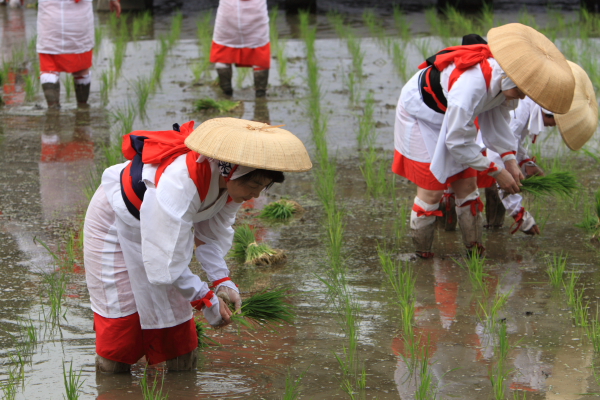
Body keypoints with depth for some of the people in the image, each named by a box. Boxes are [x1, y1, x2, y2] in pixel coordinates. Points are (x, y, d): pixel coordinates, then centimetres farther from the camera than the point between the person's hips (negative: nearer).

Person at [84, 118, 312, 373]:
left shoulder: (232, 181, -21)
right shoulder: (178, 185, -45)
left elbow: (213, 234, -6)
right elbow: (167, 261, -38)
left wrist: (222, 281, -20)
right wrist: (206, 299, -29)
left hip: (168, 223, 7)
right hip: (116, 222, -7)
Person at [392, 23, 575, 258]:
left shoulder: (504, 80, -18)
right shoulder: (471, 84, -42)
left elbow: (496, 120, 1)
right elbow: (458, 141, -30)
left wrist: (510, 160, -10)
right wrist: (496, 172, -23)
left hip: (450, 118, 7)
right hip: (421, 118, -7)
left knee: (467, 186, 4)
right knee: (431, 191, -7)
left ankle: (475, 251, 11)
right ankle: (422, 256, 7)